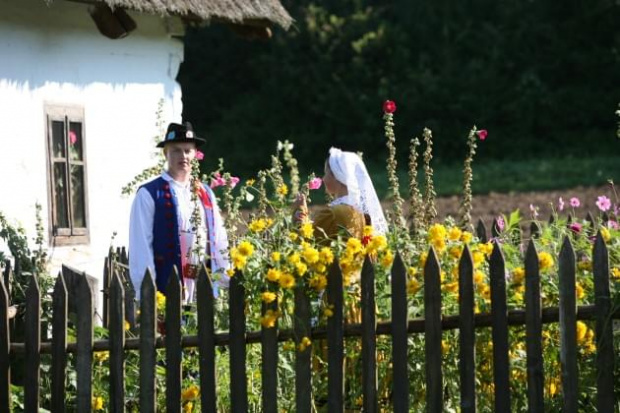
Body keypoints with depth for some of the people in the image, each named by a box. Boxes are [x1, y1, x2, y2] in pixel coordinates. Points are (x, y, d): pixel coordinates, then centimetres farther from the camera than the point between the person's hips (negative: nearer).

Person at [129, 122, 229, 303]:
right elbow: (141, 248, -6)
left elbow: (219, 242, 16)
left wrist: (224, 285, 9)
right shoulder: (149, 195, -2)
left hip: (205, 291, 5)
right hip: (166, 290, -5)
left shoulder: (206, 194, 15)